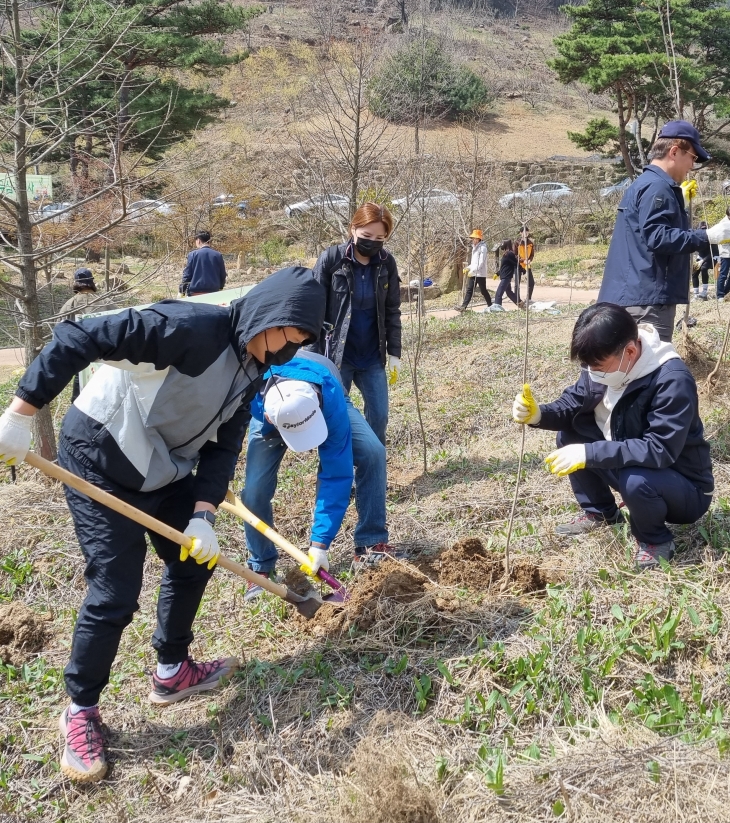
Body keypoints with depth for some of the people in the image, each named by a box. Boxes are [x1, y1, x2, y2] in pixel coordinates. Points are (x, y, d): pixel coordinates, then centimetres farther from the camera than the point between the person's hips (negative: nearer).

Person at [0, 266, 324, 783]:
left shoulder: (250, 372, 0)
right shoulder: (195, 327, -28)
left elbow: (223, 446, 2)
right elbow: (79, 339, -30)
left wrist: (204, 513, -11)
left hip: (164, 469, 9)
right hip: (100, 459, -9)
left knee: (196, 558, 16)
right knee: (115, 591, -8)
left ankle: (172, 672, 37)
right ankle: (80, 710, 15)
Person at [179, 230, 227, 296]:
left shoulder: (193, 254, -4)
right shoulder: (218, 255, 3)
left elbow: (187, 275, -2)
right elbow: (223, 275, 10)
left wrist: (182, 291, 6)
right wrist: (219, 287, 25)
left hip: (195, 293, -2)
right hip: (213, 293, 3)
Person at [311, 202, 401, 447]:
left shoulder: (387, 263, 0)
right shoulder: (331, 258, -11)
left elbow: (392, 311, 7)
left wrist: (394, 353, 4)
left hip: (373, 357, 4)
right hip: (336, 356, -3)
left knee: (379, 416, 6)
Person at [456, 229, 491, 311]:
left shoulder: (482, 248, -12)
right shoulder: (474, 247, 17)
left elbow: (481, 262, -19)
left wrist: (473, 271, -24)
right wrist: (468, 268, 10)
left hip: (480, 274, -8)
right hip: (473, 273, 8)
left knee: (483, 291, 2)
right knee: (469, 290, 0)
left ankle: (490, 306, 17)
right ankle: (463, 306, -6)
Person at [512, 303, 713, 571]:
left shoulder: (673, 380, -31)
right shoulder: (603, 363, -9)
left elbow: (660, 450, -37)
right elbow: (572, 404, 0)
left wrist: (589, 453, -40)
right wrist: (538, 414, -22)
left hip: (684, 487, -7)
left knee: (636, 480, -38)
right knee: (569, 433, -3)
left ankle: (655, 540, -5)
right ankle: (599, 513, 15)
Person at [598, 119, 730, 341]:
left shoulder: (645, 183, 20)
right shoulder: (657, 186, -12)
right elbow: (657, 237, -23)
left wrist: (679, 199, 28)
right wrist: (707, 236, -21)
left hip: (638, 295, 11)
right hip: (647, 298, -11)